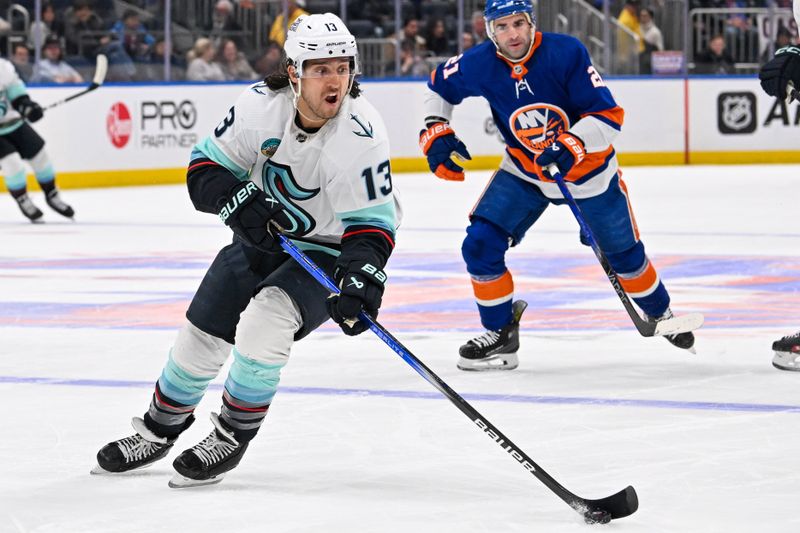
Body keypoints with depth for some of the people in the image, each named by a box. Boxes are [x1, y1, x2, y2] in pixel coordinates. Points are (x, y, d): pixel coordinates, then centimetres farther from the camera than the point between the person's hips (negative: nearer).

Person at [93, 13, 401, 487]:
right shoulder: (262, 105, -19)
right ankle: (159, 430, 33)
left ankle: (232, 437, -6)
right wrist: (237, 199, -30)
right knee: (202, 333, 7)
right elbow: (206, 168, -10)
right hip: (263, 236, 5)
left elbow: (372, 222, -25)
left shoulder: (362, 135, -29)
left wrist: (363, 277, -41)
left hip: (329, 252, -5)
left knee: (263, 323, -27)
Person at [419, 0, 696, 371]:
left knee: (623, 254, 11)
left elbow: (608, 116, -27)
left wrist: (571, 146, -41)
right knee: (481, 244, -15)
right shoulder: (479, 65, -18)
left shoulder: (566, 53, -27)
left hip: (588, 169, -2)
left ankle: (659, 312, 41)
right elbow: (439, 86, 3)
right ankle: (500, 332, 4)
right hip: (524, 172, 2)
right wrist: (435, 132, -11)